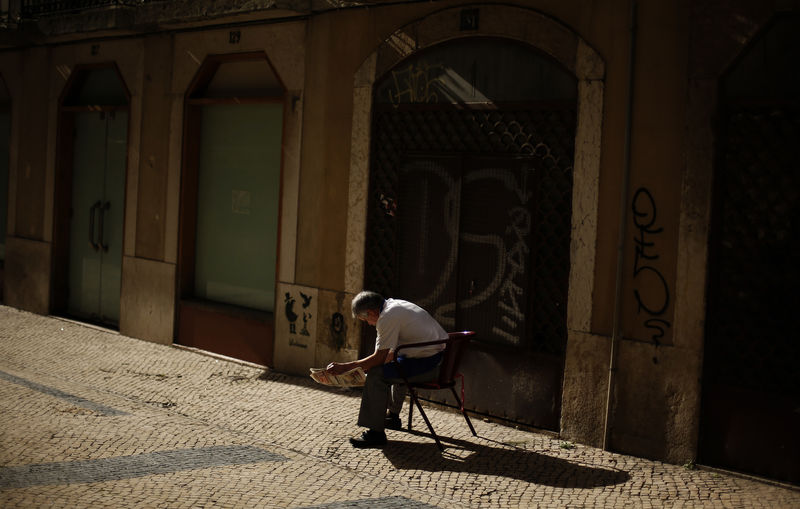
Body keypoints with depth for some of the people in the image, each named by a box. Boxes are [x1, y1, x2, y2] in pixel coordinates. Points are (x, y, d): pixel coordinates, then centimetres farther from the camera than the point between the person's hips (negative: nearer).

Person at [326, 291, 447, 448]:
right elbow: (393, 352, 22)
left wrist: (346, 367, -5)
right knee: (395, 366, 33)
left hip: (427, 363, -10)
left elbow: (379, 358, -13)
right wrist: (365, 365, 21)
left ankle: (376, 433, -10)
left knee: (376, 375, -14)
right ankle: (393, 416, 43)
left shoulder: (388, 317, -16)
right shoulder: (396, 304, 15)